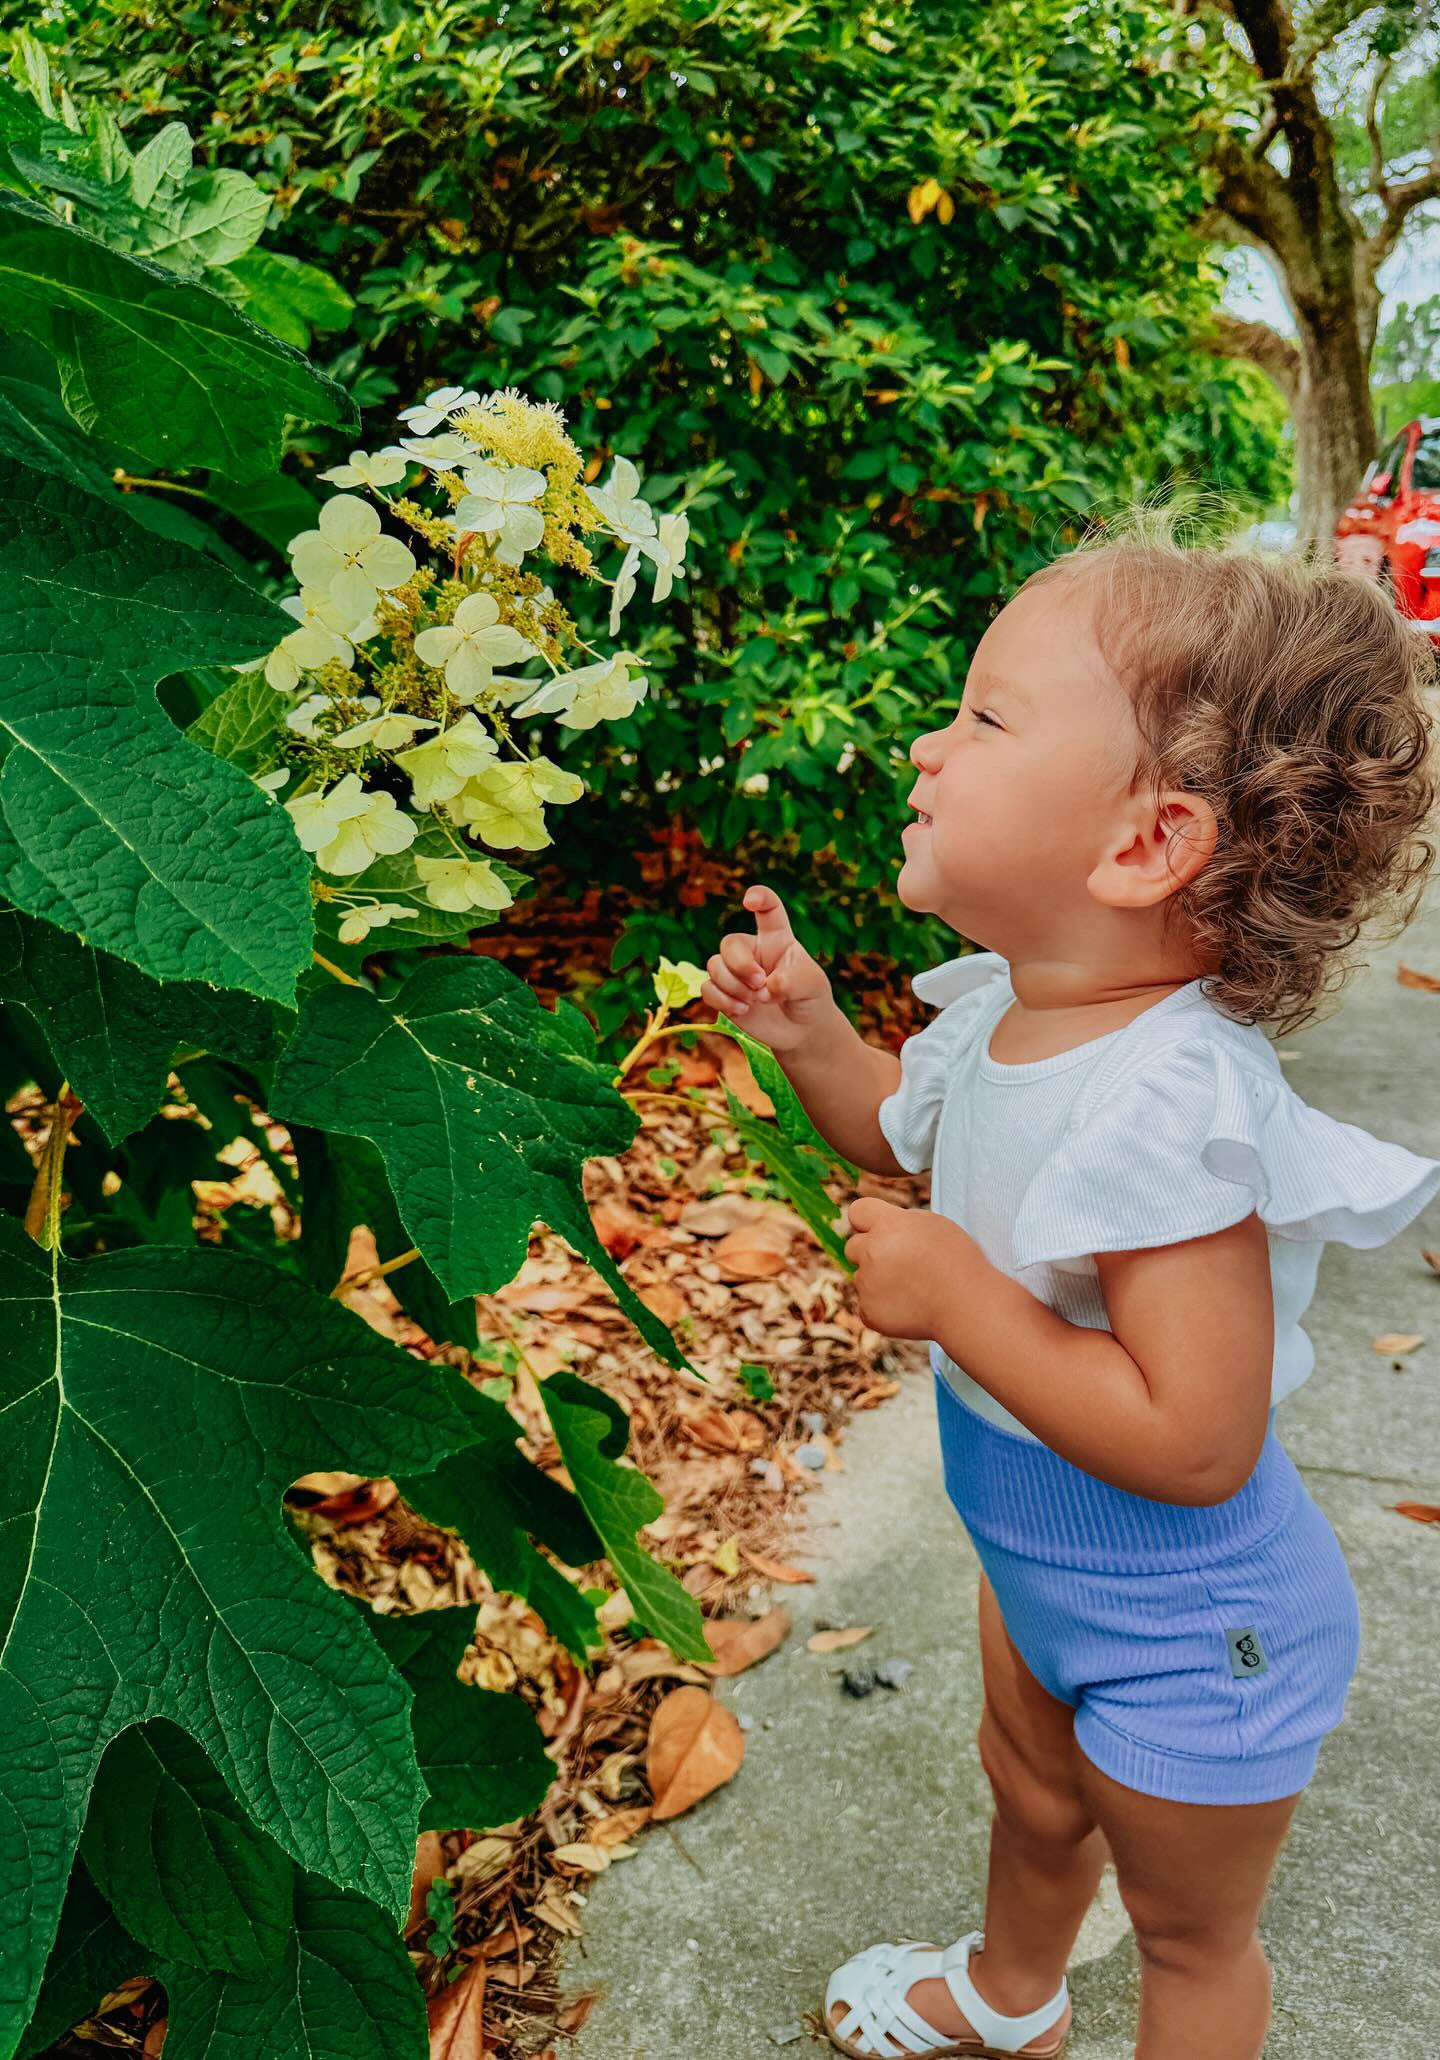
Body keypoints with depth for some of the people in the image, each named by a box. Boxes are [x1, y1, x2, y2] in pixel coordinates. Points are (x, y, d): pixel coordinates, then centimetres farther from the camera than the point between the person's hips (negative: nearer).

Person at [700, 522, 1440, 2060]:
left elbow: (1193, 1443, -38)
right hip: (1044, 1566, 9)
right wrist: (812, 1038, -6)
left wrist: (960, 1300, -34)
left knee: (1185, 1931, 21)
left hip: (1189, 1637, -8)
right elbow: (910, 1139, 11)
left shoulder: (1170, 1103, -39)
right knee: (1031, 1782, 36)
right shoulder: (1005, 1009, -11)